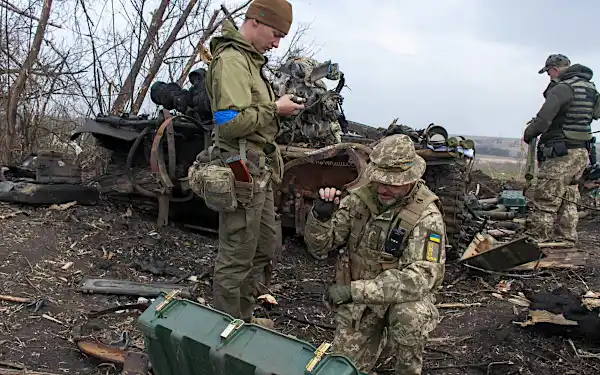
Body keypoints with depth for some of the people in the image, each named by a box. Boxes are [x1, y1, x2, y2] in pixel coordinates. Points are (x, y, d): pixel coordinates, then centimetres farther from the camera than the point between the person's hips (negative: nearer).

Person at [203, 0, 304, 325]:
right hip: (243, 172, -11)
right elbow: (230, 122, -25)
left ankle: (244, 318, 33)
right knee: (236, 259, -1)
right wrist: (275, 109, -15)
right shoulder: (231, 59, -14)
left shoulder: (250, 60, 19)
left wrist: (280, 104, 11)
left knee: (264, 248, 19)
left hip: (259, 172, 11)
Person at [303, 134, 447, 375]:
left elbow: (420, 277, -30)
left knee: (409, 314, -35)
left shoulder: (426, 216, -20)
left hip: (402, 295, -3)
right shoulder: (359, 199, -9)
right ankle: (378, 334, 27)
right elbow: (319, 249, -5)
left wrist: (354, 290, -33)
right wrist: (320, 216, -28)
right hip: (358, 300, 3)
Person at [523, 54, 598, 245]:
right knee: (569, 200, 17)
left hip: (561, 154, -9)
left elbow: (543, 120, -22)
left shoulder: (562, 88, -15)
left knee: (545, 201, -3)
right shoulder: (590, 88, 13)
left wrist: (528, 134, -2)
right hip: (582, 152, 9)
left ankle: (537, 241, 2)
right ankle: (566, 241, 23)